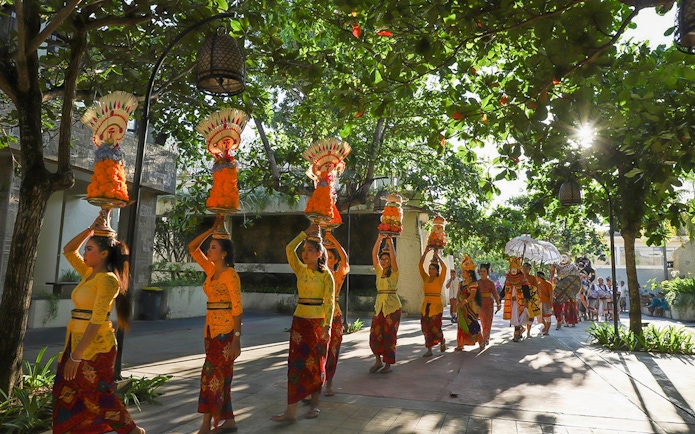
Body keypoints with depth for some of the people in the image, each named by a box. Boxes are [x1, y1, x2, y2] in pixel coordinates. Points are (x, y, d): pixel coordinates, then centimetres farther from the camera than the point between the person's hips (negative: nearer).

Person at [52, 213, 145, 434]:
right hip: (77, 340, 9)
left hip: (95, 346, -8)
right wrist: (90, 229, 5)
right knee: (67, 395, 11)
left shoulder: (107, 279, -17)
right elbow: (68, 251, 17)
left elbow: (96, 321, -22)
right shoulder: (89, 273, 10)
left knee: (97, 396, 3)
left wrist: (77, 355, -24)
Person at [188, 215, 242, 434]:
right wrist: (213, 228, 5)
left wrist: (236, 338, -20)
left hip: (226, 330, -8)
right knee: (220, 375, 12)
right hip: (212, 328, 8)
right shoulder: (210, 270, 8)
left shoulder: (230, 274, -14)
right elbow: (192, 248, 12)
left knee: (212, 375, -5)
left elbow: (237, 308, -17)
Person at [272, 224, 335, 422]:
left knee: (316, 364, 7)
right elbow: (289, 249, -7)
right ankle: (291, 410, 2)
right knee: (296, 363, 0)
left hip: (318, 322, -3)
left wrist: (327, 326, -18)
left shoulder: (326, 275, -5)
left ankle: (314, 404, 22)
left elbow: (329, 302, -10)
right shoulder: (300, 270, 5)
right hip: (300, 320, 4)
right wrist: (306, 233, -7)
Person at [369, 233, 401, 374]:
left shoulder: (394, 273, -2)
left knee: (389, 335, 0)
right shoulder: (379, 271, 9)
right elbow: (374, 254, 0)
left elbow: (393, 257, -19)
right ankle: (378, 361, 19)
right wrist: (379, 238, -7)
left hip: (392, 307, -4)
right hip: (379, 306, 4)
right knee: (375, 334, 1)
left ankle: (388, 364, 11)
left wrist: (390, 241, -16)